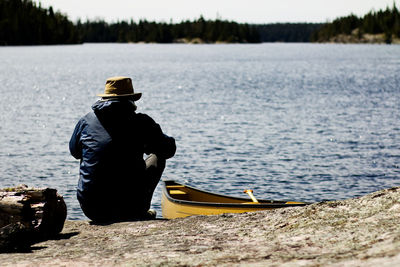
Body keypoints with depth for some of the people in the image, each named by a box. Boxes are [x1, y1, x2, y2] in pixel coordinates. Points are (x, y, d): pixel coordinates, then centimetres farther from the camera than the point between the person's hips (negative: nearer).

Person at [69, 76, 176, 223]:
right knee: (157, 158, 21)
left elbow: (74, 151, 23)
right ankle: (141, 214, 29)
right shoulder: (141, 123, -4)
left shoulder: (86, 121, 5)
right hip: (129, 210, -3)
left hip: (91, 211, 3)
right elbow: (169, 150, 10)